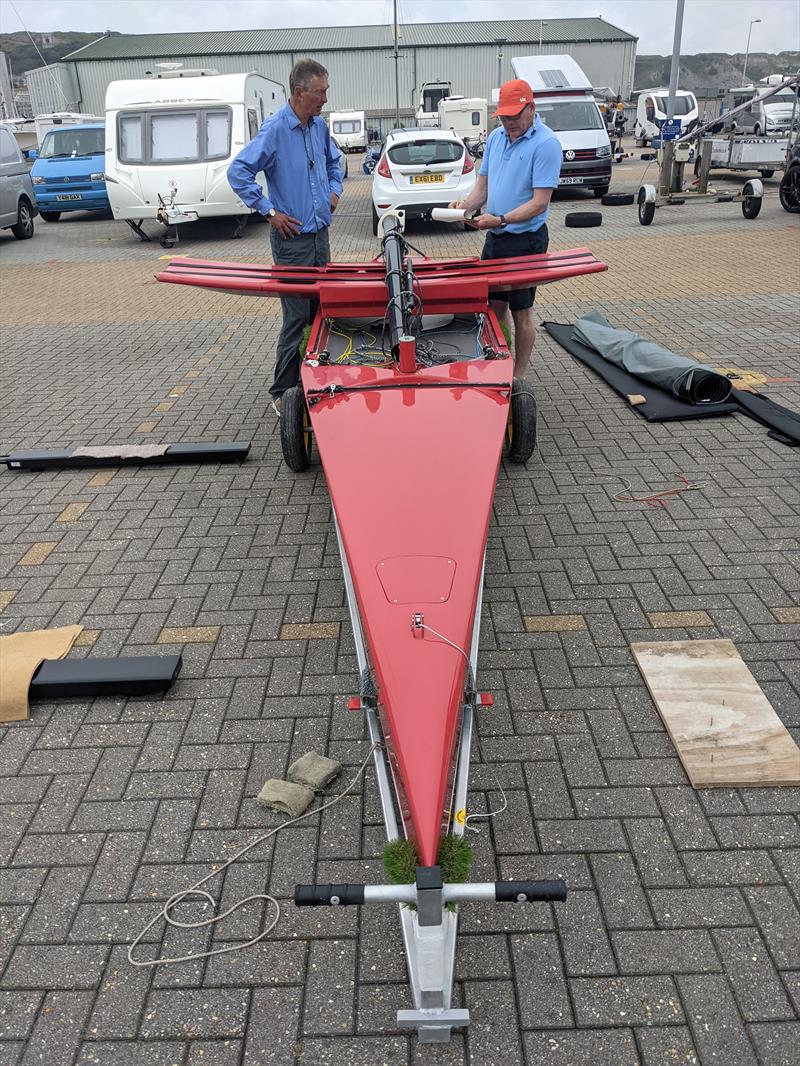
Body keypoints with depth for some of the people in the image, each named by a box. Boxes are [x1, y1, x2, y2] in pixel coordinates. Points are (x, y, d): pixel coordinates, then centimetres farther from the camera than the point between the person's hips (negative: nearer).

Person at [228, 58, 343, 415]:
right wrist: (270, 212, -16)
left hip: (320, 233, 8)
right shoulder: (275, 128, -13)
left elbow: (333, 161, 31)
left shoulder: (319, 126, 10)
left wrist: (334, 190, 15)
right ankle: (283, 393, 2)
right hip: (292, 237, -7)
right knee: (297, 315, -7)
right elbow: (238, 172, -17)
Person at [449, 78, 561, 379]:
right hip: (495, 238, 7)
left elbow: (540, 202, -19)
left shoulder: (546, 144, -14)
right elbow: (483, 185, 13)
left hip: (525, 241, -7)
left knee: (520, 310, 2)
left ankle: (518, 376, 14)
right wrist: (464, 205, -8)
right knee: (494, 304, 13)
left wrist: (500, 220, -28)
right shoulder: (496, 137, 8)